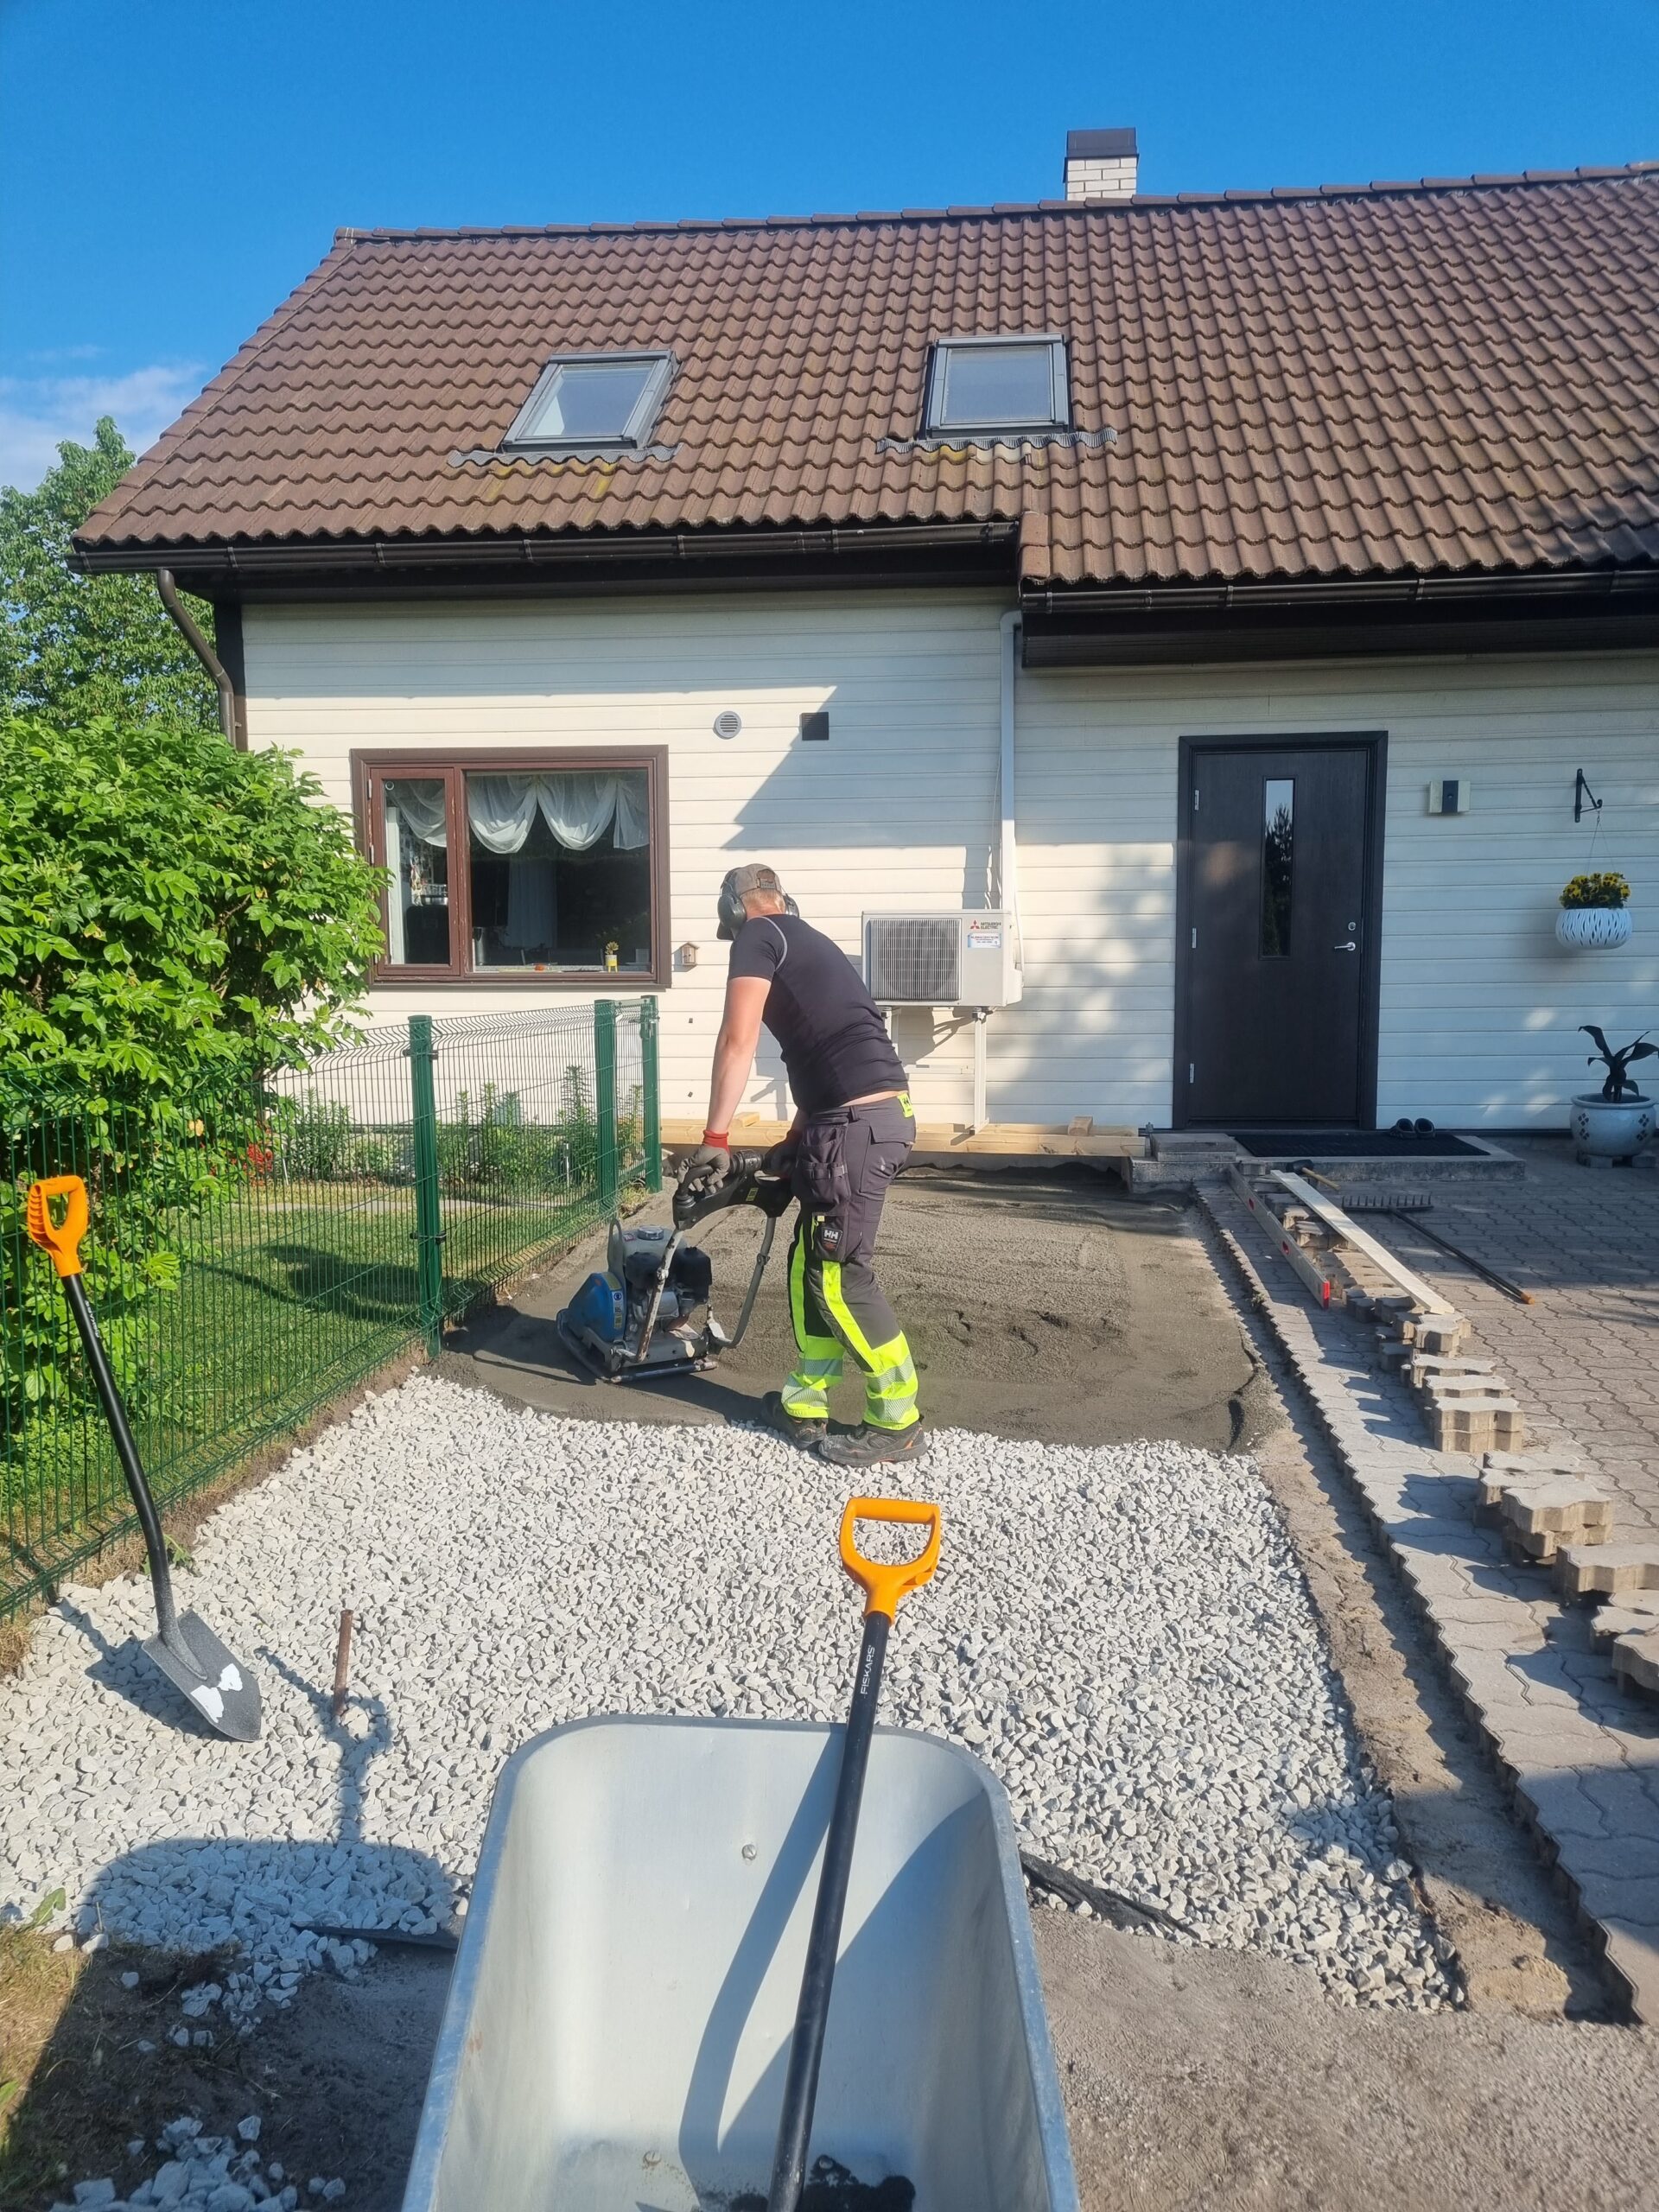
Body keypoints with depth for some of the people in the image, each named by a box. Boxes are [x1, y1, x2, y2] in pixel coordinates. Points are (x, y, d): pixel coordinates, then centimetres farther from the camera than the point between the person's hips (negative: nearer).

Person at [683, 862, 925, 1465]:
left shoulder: (758, 935, 0)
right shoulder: (809, 943, 27)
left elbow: (737, 1040, -11)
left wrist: (714, 1138, -10)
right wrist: (795, 1141, 37)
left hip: (857, 1122, -9)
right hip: (878, 1115, 9)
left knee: (840, 1274, -3)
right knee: (812, 1265, 15)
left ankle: (898, 1424, 6)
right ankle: (805, 1404, 24)